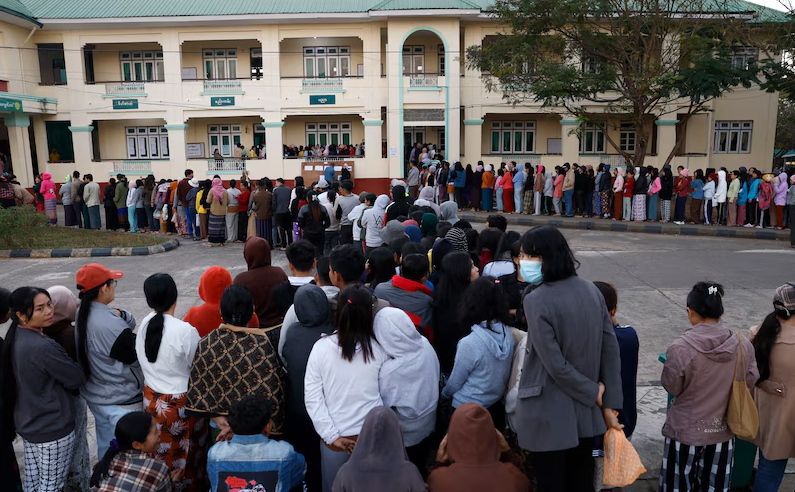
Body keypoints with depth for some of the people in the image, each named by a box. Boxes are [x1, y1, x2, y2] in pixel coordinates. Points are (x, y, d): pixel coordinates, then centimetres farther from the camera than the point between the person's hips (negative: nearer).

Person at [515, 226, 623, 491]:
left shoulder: (536, 301, -20)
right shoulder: (591, 290, -1)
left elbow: (555, 365, -20)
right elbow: (611, 350, 0)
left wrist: (593, 393, -6)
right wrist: (609, 404, 4)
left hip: (550, 417, -6)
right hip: (586, 414, 6)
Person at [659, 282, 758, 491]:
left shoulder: (680, 349, -24)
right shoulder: (743, 344, -11)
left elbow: (671, 386, -12)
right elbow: (750, 382, 1)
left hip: (686, 431, -4)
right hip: (723, 431, 4)